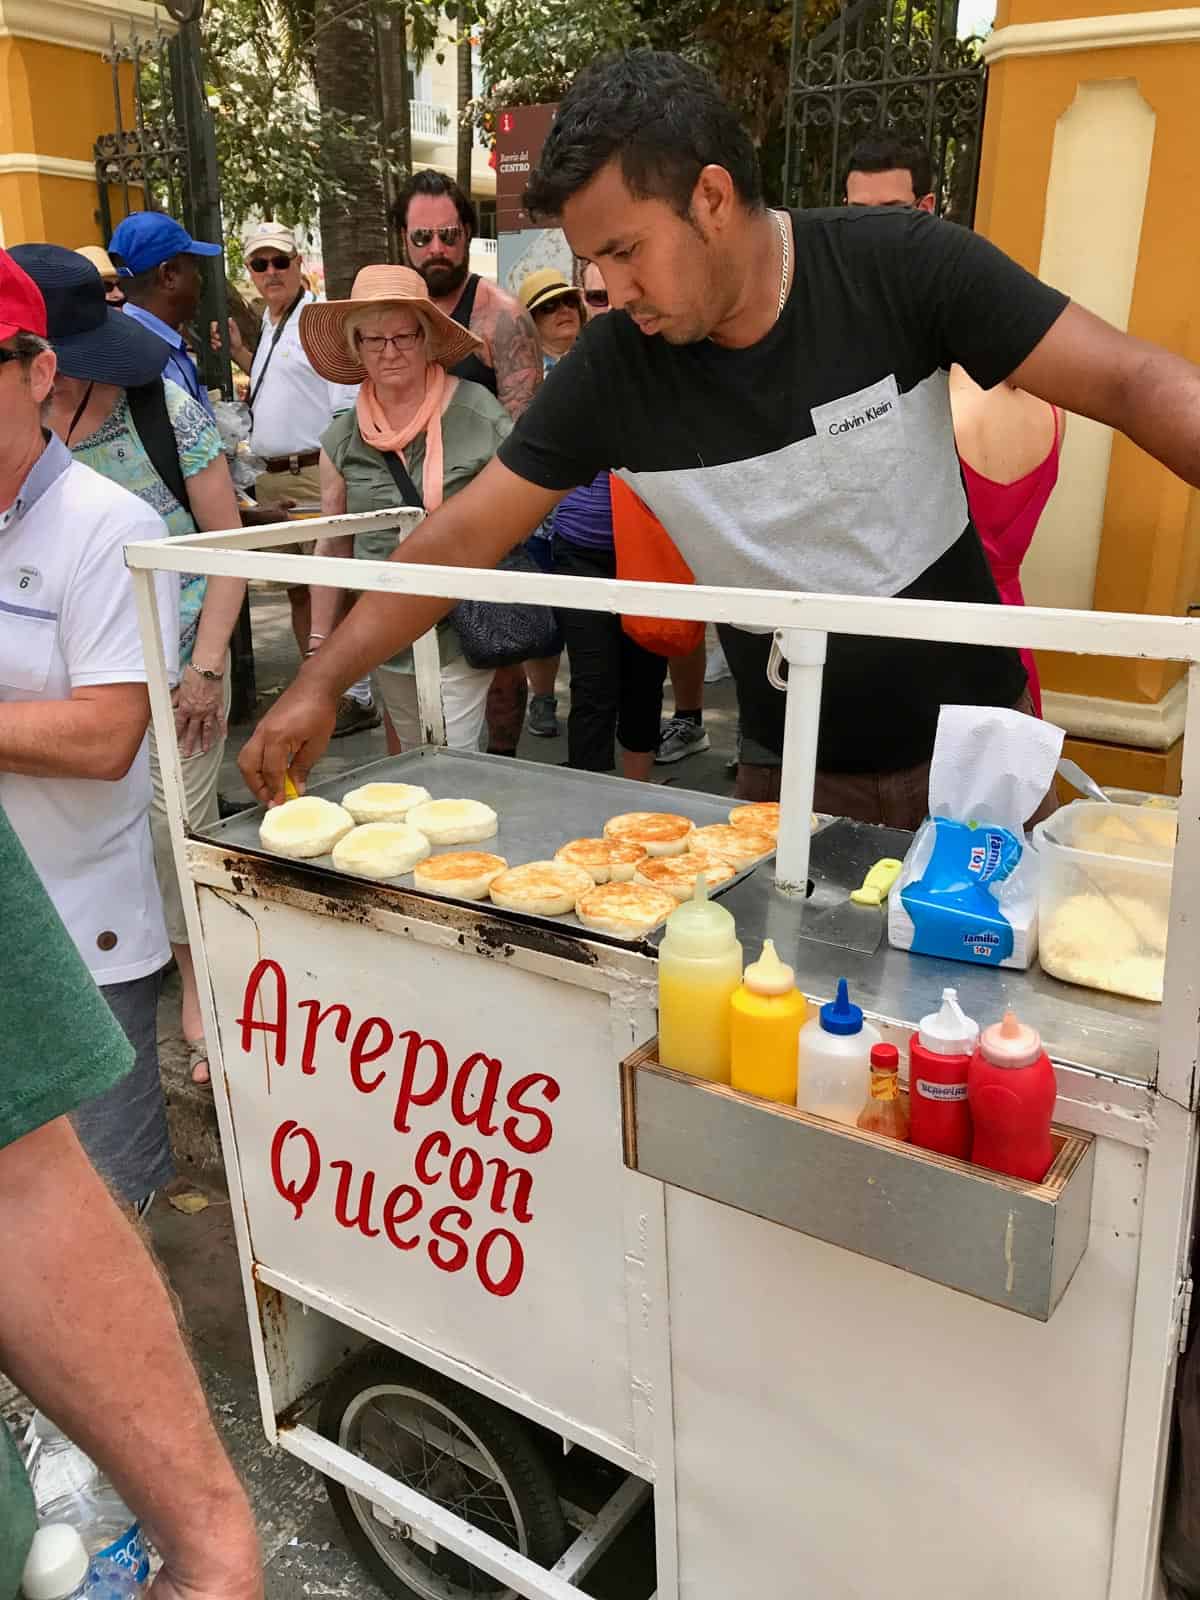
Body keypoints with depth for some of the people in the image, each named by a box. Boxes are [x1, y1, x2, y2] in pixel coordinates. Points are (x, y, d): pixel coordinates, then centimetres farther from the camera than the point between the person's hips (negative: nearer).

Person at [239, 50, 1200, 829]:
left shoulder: (899, 265, -15)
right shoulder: (611, 370, -11)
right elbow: (466, 536, -6)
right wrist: (322, 685, -11)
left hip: (970, 739, -1)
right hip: (794, 769, 1)